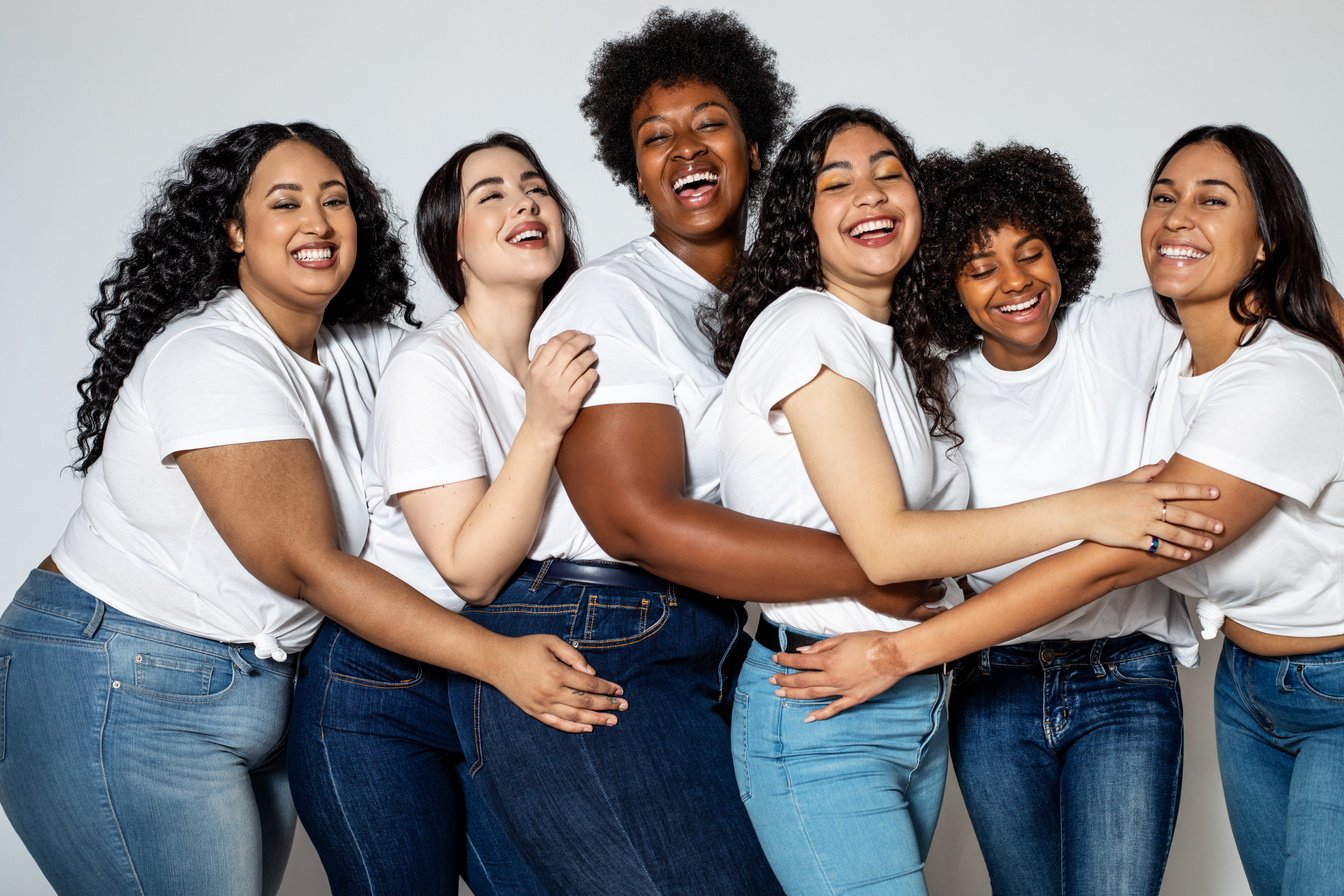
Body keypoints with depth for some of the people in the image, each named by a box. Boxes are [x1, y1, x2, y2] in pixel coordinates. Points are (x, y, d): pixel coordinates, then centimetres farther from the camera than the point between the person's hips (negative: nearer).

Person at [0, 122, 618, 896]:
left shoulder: (359, 350, 7)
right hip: (120, 695, -8)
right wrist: (499, 660, -25)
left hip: (264, 690, 8)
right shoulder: (211, 359, -19)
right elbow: (306, 565, -23)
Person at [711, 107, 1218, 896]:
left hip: (923, 706, 8)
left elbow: (925, 532, 11)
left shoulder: (906, 346, 14)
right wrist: (1085, 511, -18)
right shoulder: (806, 326, -13)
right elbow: (882, 545, -19)